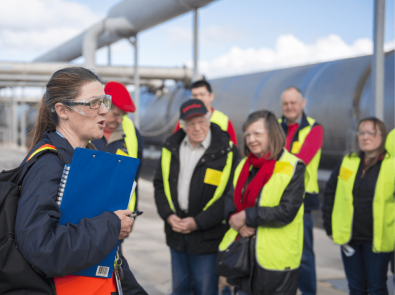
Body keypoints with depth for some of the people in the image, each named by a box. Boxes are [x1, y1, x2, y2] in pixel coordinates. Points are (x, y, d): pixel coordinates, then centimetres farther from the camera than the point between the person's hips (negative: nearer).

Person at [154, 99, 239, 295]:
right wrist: (168, 215, -6)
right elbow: (160, 184, 9)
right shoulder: (171, 147, 4)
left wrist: (197, 222, -16)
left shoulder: (225, 151, -11)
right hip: (176, 234, 5)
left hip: (208, 236, -4)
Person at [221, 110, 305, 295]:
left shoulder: (292, 167, -10)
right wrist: (234, 219, -10)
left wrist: (248, 216, -15)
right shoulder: (245, 165, 11)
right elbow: (231, 198, 12)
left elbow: (287, 211, -18)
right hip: (243, 254, 6)